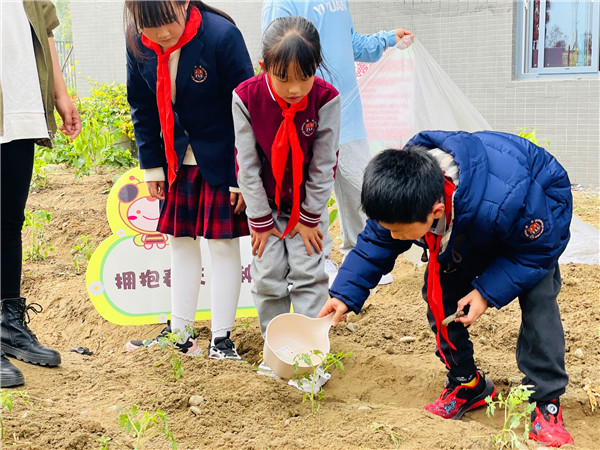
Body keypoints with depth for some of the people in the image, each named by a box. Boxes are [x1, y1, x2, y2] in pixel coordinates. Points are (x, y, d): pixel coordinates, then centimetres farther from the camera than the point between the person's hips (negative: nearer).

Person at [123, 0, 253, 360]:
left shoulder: (221, 35, -23)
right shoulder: (138, 45, -9)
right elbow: (142, 107, 6)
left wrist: (241, 178, -15)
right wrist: (152, 166, 4)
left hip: (221, 159, -5)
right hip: (178, 159, 5)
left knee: (223, 243, 0)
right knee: (181, 241, 11)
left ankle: (221, 337, 11)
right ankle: (180, 333, 23)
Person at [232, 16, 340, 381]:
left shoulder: (326, 99, -24)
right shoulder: (246, 97, -23)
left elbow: (323, 164, -14)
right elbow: (247, 164, -14)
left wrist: (310, 218, -9)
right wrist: (261, 221, -10)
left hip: (308, 203, -1)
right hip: (266, 204, 1)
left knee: (309, 272, -3)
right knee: (267, 276, 2)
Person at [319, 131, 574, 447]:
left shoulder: (506, 200, -49)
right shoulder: (404, 196, -32)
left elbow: (538, 248, -29)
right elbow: (375, 244, -14)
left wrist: (488, 291, -32)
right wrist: (345, 294, -23)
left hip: (538, 219, -5)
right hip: (467, 228, 5)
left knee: (538, 301, -22)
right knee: (438, 293, -5)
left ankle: (546, 402, -10)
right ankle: (466, 384, 12)